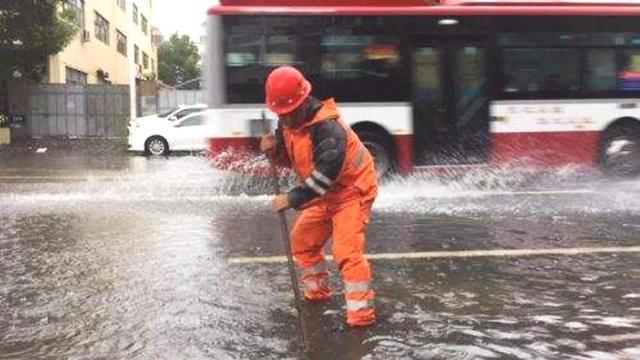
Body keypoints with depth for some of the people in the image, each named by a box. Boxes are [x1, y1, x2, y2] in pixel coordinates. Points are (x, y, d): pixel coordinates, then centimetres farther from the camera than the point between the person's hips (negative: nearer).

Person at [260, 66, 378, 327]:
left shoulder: (328, 128, -31)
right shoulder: (288, 123, -3)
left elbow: (325, 174, -35)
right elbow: (288, 159, 9)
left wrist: (292, 199, -35)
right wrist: (272, 150, -13)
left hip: (352, 190, -9)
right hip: (326, 193, 9)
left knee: (346, 249, -19)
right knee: (302, 239, 14)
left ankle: (362, 312, -12)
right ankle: (316, 291, 33)